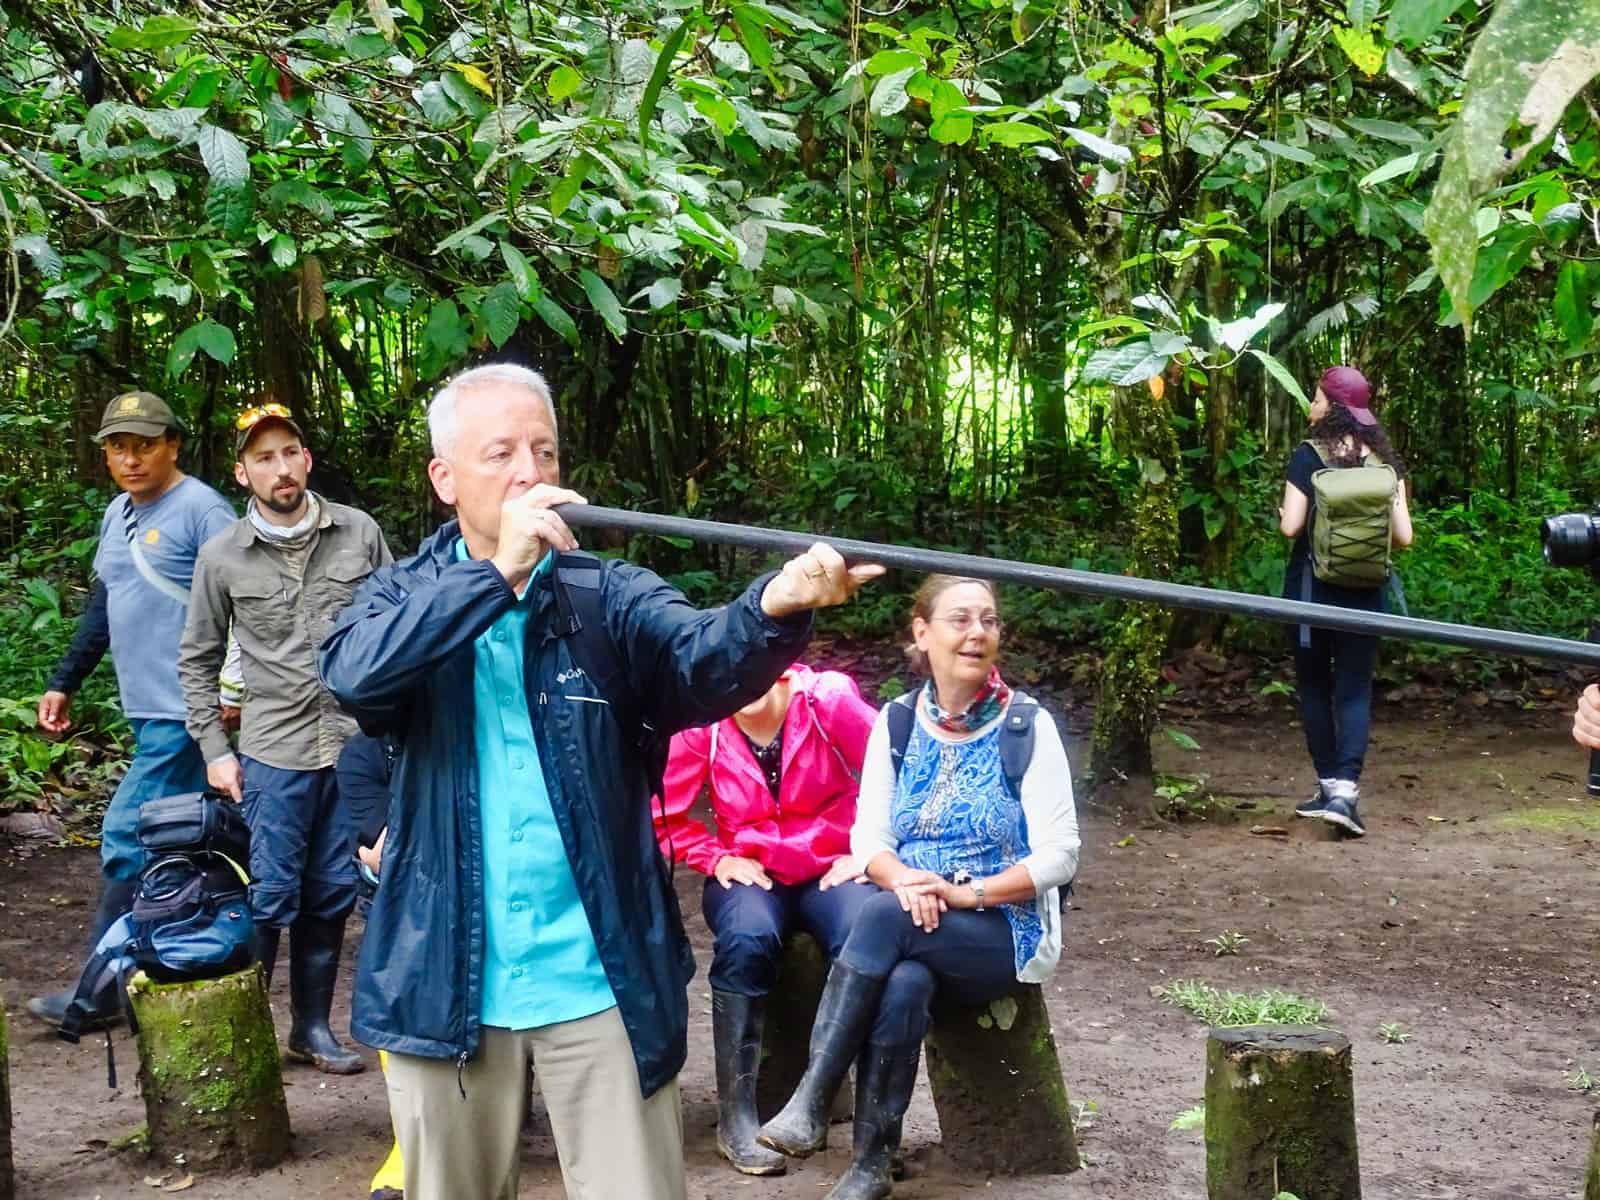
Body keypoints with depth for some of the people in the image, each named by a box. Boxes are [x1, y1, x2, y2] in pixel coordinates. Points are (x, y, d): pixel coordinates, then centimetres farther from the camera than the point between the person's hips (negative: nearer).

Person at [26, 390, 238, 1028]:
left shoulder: (201, 510, -11)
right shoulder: (117, 514, 16)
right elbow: (102, 605, 24)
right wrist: (63, 683, 22)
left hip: (188, 710, -8)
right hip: (147, 710, 8)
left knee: (128, 838, -8)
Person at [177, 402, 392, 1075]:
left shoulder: (359, 533, 2)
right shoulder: (222, 557, 0)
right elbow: (197, 660, 9)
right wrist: (214, 750, 3)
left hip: (358, 745, 2)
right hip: (274, 753, -2)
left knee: (332, 894, 10)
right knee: (270, 898, -2)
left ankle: (312, 1026, 23)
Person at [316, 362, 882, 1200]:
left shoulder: (609, 597, -1)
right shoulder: (405, 597, 2)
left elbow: (704, 662, -21)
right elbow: (352, 675, -20)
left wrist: (775, 608, -44)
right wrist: (499, 571, -28)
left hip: (600, 979, -1)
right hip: (445, 981, 1)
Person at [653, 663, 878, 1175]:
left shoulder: (828, 699, -15)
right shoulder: (701, 723, -11)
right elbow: (663, 813, -1)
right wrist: (717, 858, -11)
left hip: (830, 869, 0)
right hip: (749, 873, 1)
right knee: (747, 940, -32)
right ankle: (737, 1117, -20)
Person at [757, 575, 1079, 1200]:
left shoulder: (1028, 725, -6)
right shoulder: (895, 722, 5)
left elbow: (1058, 856, -10)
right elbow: (868, 836, 4)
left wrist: (963, 891, -20)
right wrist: (905, 881, -19)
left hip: (1007, 931, -2)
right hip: (913, 927, 3)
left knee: (883, 917, -31)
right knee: (903, 985, -33)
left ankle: (810, 1103, -26)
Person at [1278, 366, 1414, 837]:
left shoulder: (1308, 455, -9)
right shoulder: (1384, 460, 1)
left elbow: (1291, 526, -15)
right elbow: (1403, 535, 0)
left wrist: (1282, 515, 7)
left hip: (1313, 585, -2)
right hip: (1365, 590, 2)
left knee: (1314, 684, 13)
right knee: (1355, 688, 4)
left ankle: (1330, 784, 16)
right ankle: (1345, 787, -12)